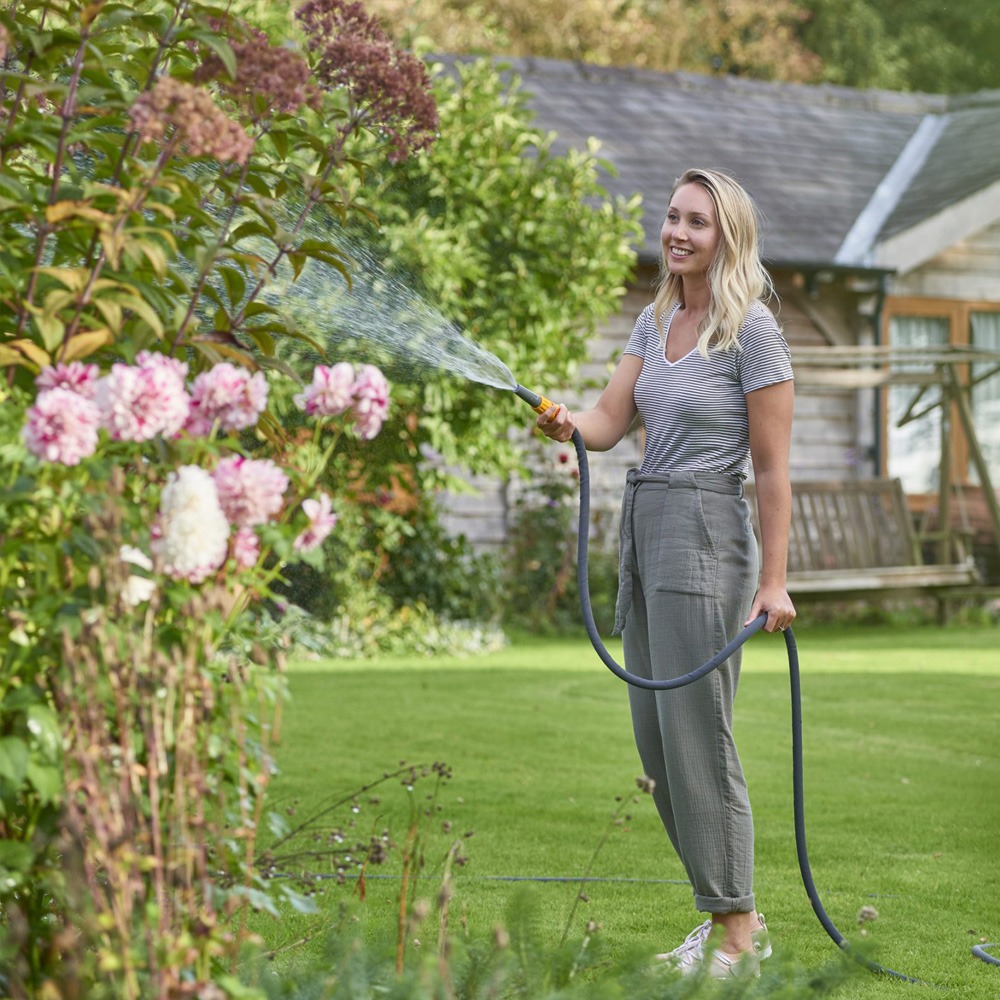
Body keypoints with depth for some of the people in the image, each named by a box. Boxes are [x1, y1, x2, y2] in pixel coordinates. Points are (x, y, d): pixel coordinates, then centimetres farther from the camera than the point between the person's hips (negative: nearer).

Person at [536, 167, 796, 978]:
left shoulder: (751, 330, -9)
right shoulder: (655, 320, 13)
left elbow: (773, 468, -11)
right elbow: (611, 421, 4)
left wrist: (774, 580, -14)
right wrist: (567, 425, -19)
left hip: (704, 536, -8)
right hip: (643, 527, 8)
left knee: (697, 733, -8)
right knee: (656, 737, 9)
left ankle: (737, 934, 0)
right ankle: (729, 911, 19)